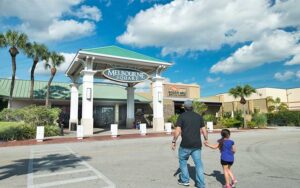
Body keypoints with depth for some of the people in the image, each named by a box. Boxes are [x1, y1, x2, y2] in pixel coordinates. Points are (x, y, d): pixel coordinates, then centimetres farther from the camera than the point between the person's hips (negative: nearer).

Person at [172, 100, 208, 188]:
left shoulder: (182, 116, -7)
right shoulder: (199, 116, 6)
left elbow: (177, 131, -12)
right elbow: (204, 130, 8)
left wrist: (173, 142, -4)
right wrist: (206, 139, 23)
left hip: (185, 145, -4)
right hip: (197, 145, 4)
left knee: (183, 161, 17)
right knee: (198, 163, 11)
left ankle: (185, 180, 25)